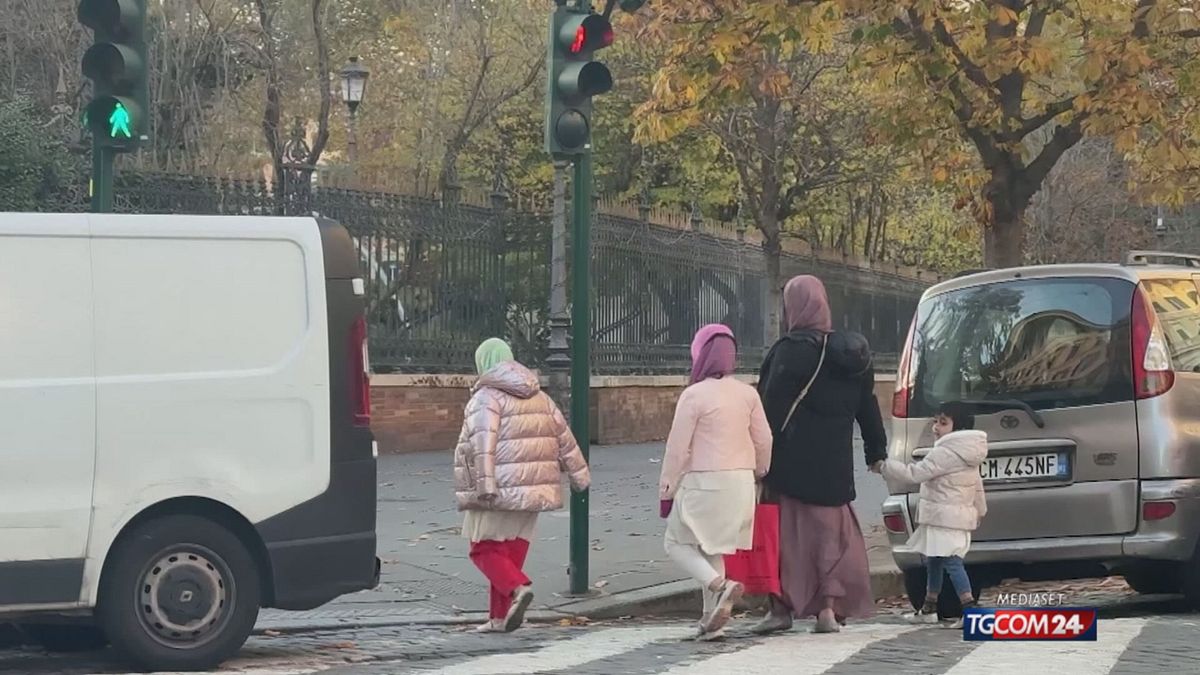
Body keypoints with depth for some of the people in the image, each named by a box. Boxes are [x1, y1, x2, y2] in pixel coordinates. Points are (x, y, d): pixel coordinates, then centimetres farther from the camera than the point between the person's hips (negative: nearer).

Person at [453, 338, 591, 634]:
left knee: (485, 550, 2)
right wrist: (580, 475, 20)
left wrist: (485, 485, -26)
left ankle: (517, 588, -22)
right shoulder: (539, 398, 14)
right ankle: (500, 617, 10)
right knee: (512, 552, 11)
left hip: (499, 489, -6)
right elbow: (564, 438, 15)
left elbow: (483, 444, -19)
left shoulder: (486, 398, -8)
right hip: (532, 490, 6)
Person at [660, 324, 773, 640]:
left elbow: (678, 447, -10)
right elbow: (763, 441, 9)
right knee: (712, 548, 15)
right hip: (740, 483, 6)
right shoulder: (747, 394, 5)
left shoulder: (694, 395, -12)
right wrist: (759, 473, 26)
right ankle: (712, 620, 13)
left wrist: (667, 488, -1)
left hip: (703, 482, -6)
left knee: (677, 543, 6)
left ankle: (719, 585, -17)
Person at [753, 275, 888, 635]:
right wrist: (877, 450, 23)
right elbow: (868, 407, 15)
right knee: (830, 530, 12)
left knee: (785, 529, 2)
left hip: (792, 461, -6)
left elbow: (772, 406, -16)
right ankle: (829, 607, 4)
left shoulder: (792, 350, -12)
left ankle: (781, 607, 1)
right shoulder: (850, 351, 9)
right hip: (834, 465, 6)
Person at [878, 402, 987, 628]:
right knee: (933, 561, 19)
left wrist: (884, 465, -12)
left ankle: (970, 608, -23)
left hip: (945, 518, -10)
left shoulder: (945, 453, -16)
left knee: (951, 562, -15)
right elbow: (977, 485, 23)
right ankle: (929, 608, 28)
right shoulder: (967, 455, 15)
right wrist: (980, 510, 35)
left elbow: (913, 474, -19)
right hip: (961, 514, 10)